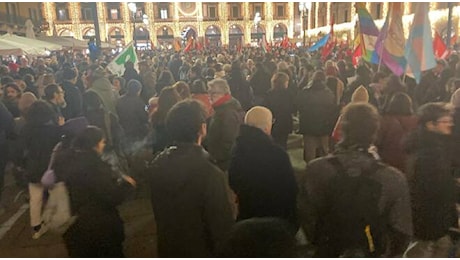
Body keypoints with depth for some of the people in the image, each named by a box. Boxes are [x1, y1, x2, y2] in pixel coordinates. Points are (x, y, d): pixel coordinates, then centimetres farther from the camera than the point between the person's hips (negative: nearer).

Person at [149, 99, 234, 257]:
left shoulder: (156, 165, -11)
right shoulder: (210, 174, -32)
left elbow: (158, 212, 3)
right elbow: (222, 226, -24)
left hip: (167, 249, 6)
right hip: (201, 252, -5)